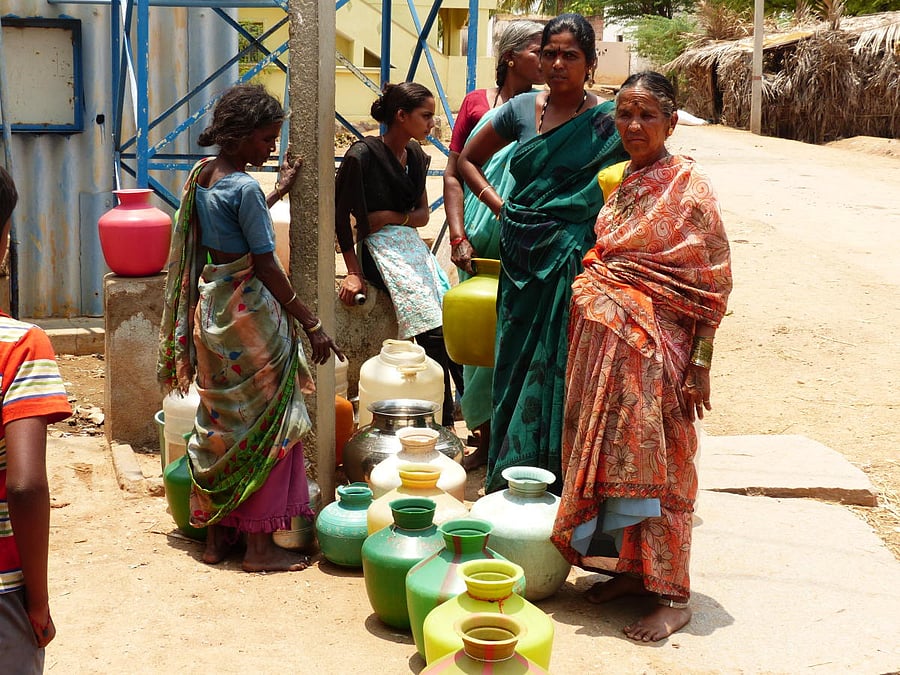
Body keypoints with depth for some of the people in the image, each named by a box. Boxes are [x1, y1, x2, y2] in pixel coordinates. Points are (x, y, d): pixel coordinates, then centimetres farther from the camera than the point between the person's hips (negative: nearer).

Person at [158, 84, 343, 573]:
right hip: (248, 315, -9)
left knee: (219, 422, 15)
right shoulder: (246, 188, -18)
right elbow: (265, 267, -19)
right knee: (265, 423, 1)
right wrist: (312, 325, -14)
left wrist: (280, 191, 30)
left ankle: (215, 535, 23)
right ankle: (260, 545, 7)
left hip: (209, 308, 9)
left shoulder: (202, 174, 8)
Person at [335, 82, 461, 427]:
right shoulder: (363, 155, -9)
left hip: (413, 246, 7)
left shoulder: (415, 154, 12)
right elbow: (341, 214, -7)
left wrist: (394, 217, -6)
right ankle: (445, 422, -13)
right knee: (432, 333, -20)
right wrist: (353, 272, -7)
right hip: (381, 251, -7)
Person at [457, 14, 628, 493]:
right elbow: (467, 159, 20)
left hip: (569, 263, -4)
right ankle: (507, 481, 22)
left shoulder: (607, 121, -4)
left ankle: (557, 485, 8)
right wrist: (499, 205, 8)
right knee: (516, 362, 10)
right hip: (521, 262, 4)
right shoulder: (522, 109, 7)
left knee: (556, 368, -3)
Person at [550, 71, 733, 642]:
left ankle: (673, 596, 8)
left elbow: (714, 282, -10)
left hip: (654, 347, -6)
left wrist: (700, 362, -13)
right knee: (607, 453, 10)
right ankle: (633, 568, 25)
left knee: (653, 463, -2)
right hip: (602, 342, 7)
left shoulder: (690, 187, -8)